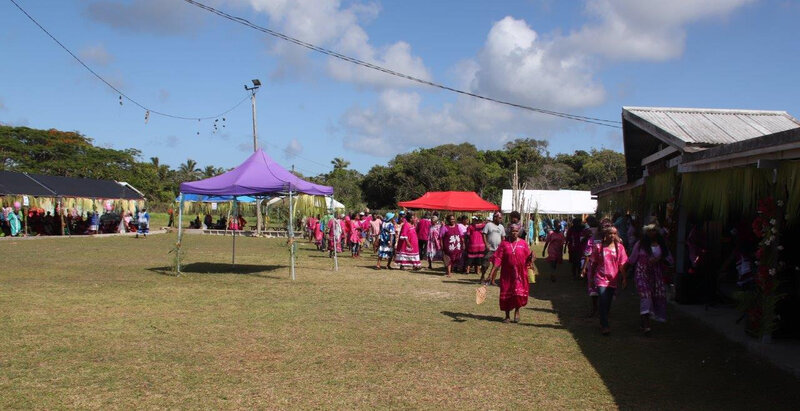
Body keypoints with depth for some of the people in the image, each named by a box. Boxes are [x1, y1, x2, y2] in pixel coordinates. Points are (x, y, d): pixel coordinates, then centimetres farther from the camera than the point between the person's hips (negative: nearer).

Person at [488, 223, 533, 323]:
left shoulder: (523, 243, 2)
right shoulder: (504, 244, -1)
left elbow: (528, 258, 5)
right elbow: (497, 259, -5)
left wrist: (531, 257, -18)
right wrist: (493, 272, -12)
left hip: (520, 273, 0)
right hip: (507, 273, 0)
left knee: (519, 293, -6)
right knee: (506, 294, 5)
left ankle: (517, 311, 22)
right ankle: (507, 316, 18)